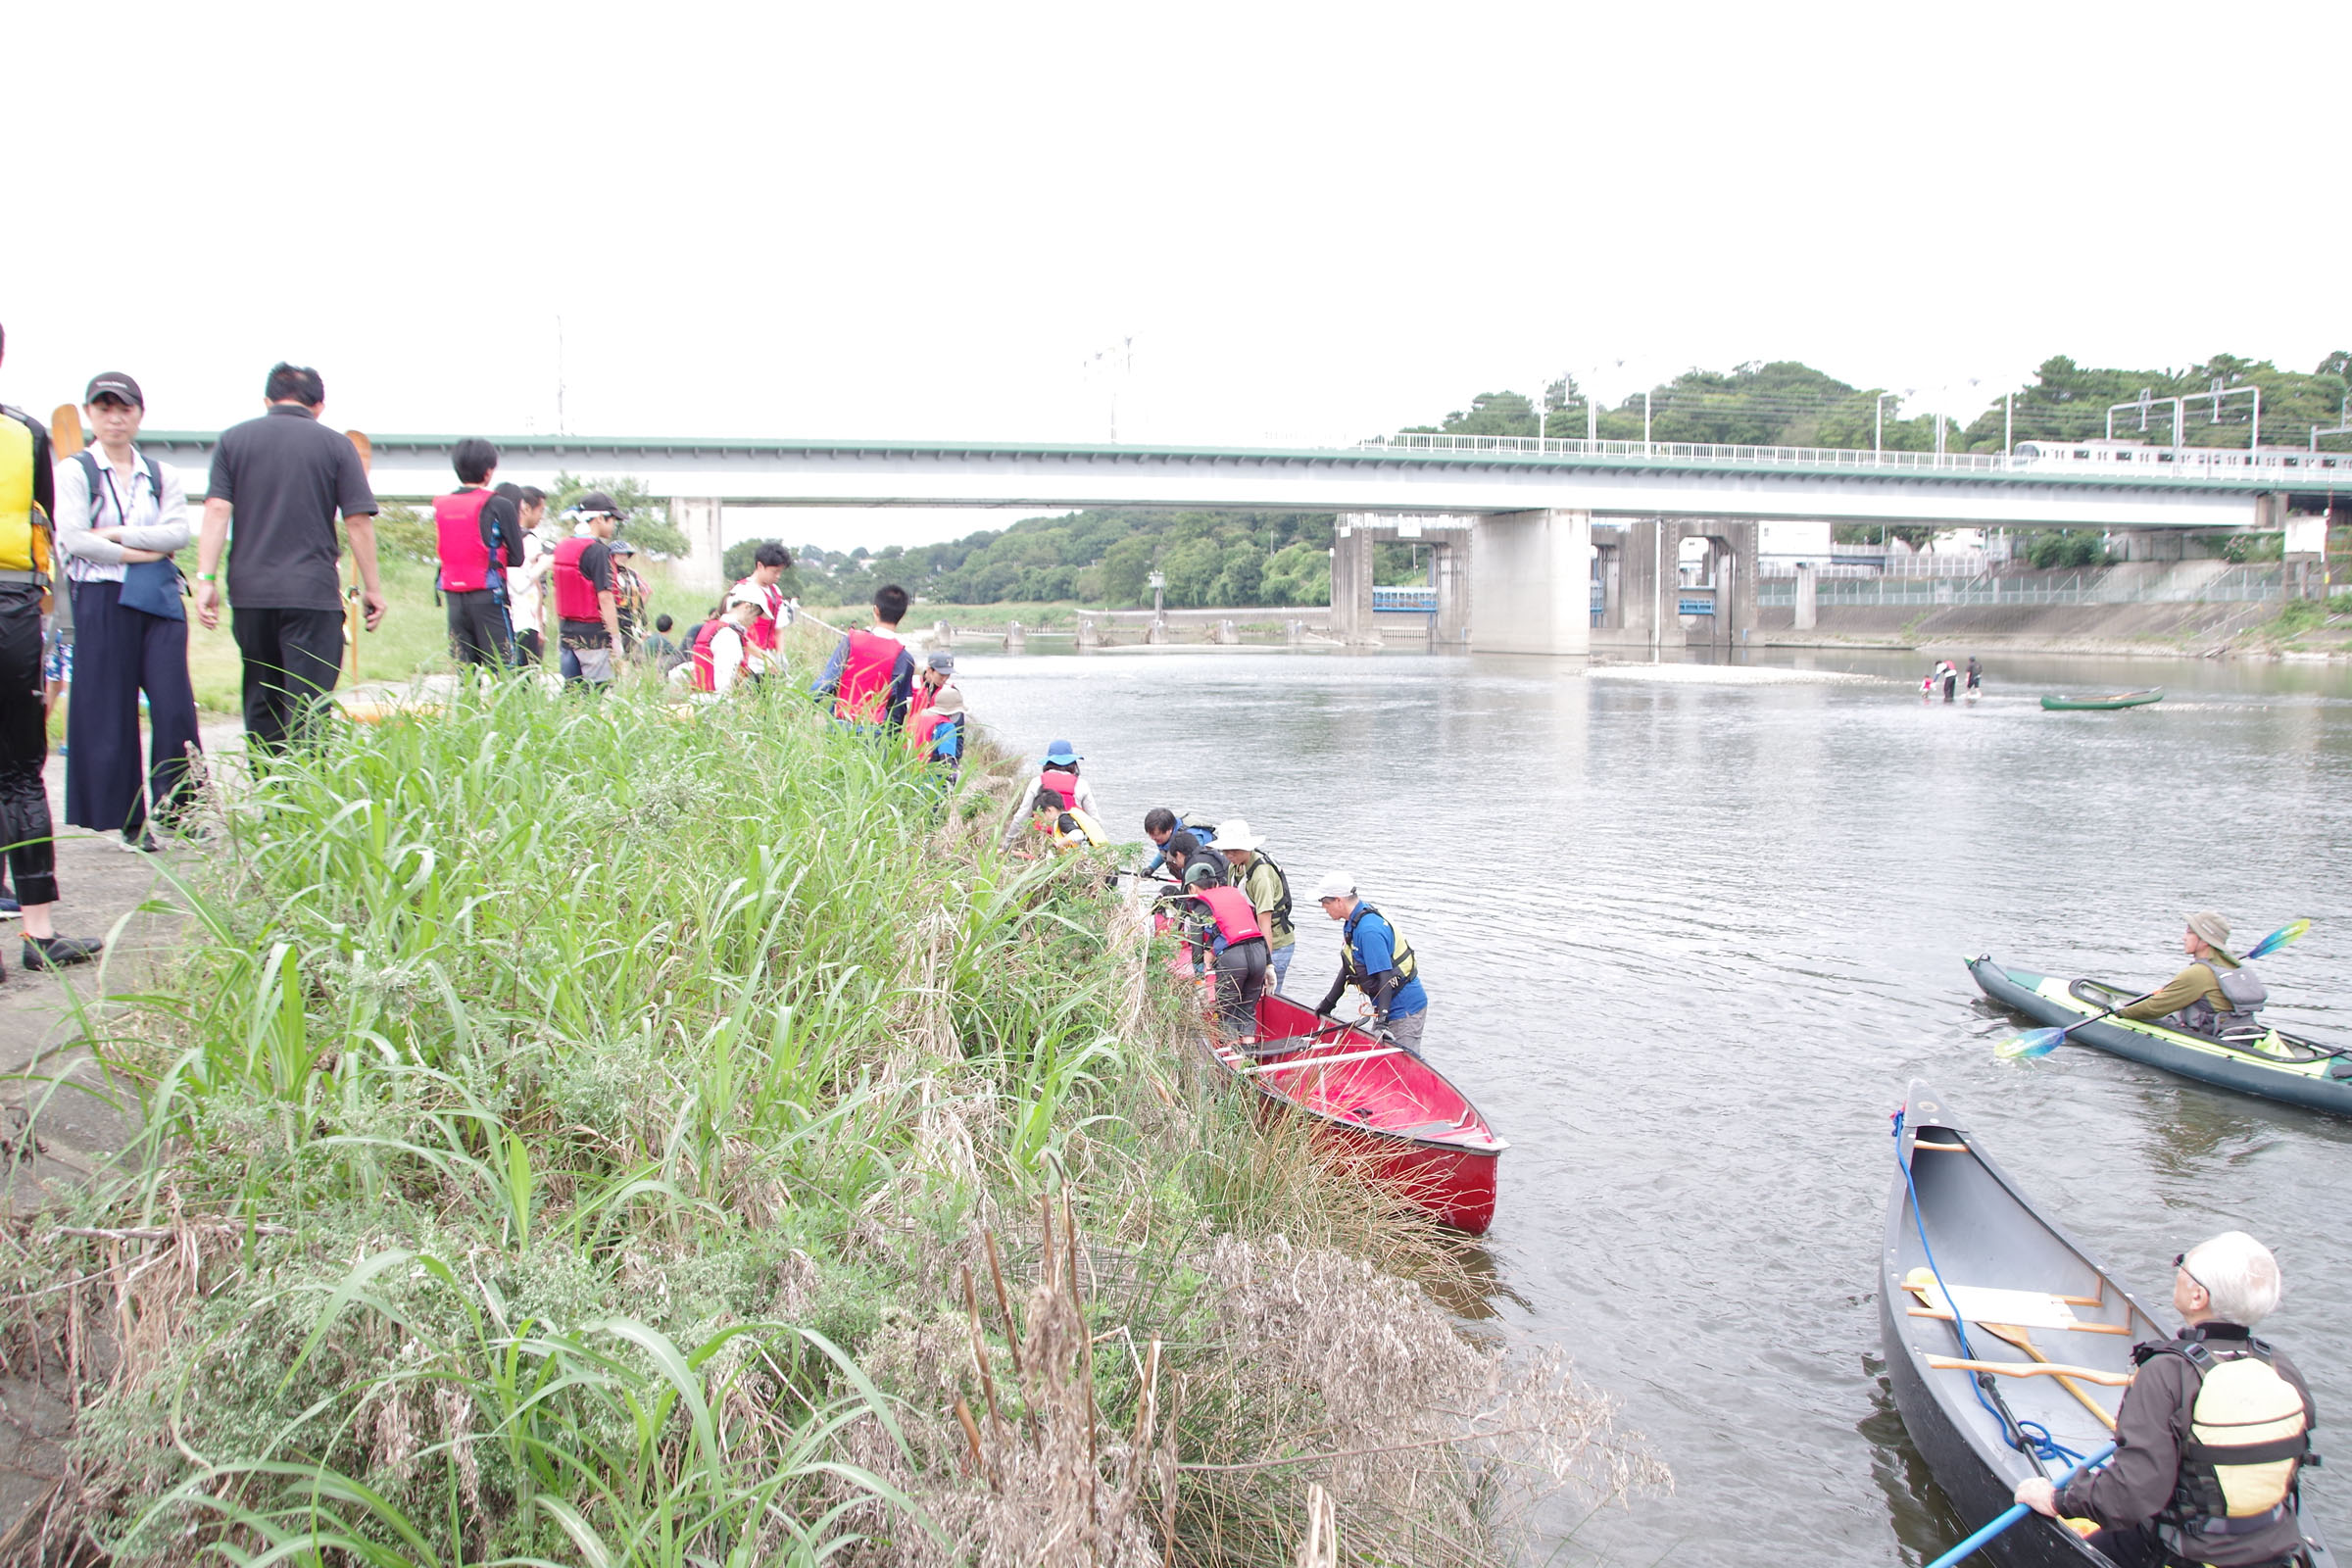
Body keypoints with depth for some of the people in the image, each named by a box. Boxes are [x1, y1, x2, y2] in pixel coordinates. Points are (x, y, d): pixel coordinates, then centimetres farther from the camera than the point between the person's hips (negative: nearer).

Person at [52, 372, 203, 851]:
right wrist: (140, 553, -7)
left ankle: (179, 809, 3)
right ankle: (128, 818, 9)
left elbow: (178, 532, -3)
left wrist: (115, 533, -10)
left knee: (174, 706, -7)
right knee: (108, 709, 1)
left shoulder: (163, 475, 13)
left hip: (159, 599, 2)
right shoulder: (74, 471, 4)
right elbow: (73, 539, -8)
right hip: (99, 599, -2)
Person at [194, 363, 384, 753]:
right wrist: (372, 587, 4)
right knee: (307, 706, -5)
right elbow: (358, 520, -2)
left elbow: (217, 510, 0)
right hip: (313, 592, -3)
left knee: (262, 702, 14)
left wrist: (206, 579, -1)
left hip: (249, 591, 3)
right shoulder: (335, 445, 3)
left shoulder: (233, 439, 9)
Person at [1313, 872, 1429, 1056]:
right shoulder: (1353, 923, 8)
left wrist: (1382, 1018, -31)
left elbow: (1385, 977, -27)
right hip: (1388, 1007, 10)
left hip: (1405, 1008, -10)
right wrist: (1327, 1004, 21)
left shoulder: (1369, 930, -24)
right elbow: (1348, 969, 18)